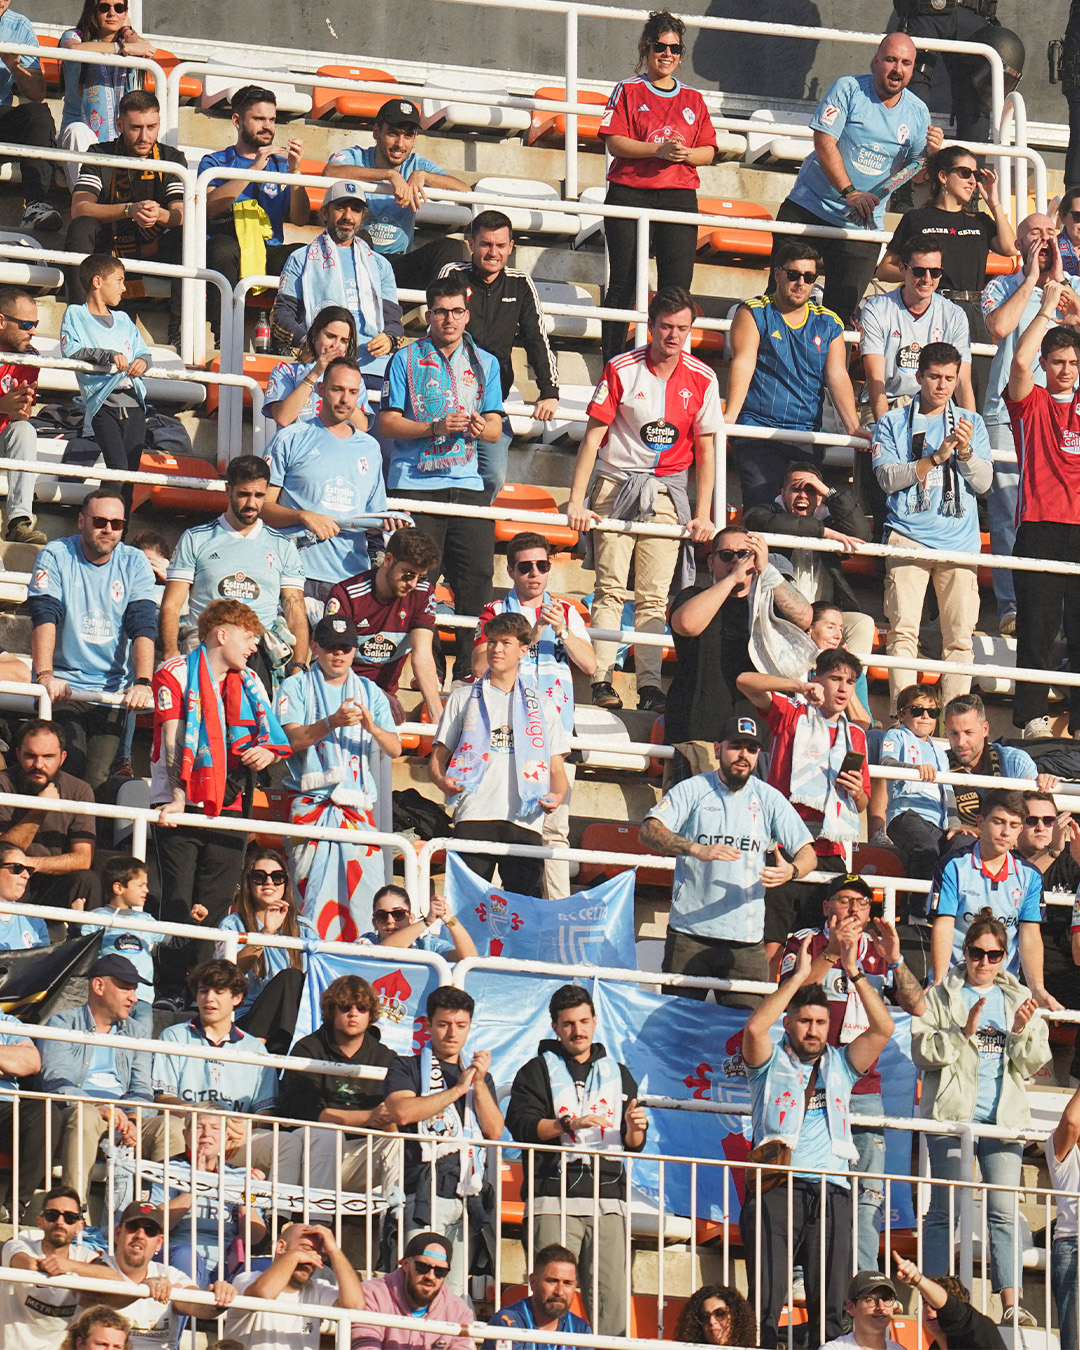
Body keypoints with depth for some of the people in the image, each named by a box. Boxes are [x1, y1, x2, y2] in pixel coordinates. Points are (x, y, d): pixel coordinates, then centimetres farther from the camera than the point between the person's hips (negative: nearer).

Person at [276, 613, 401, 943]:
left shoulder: (371, 692, 19)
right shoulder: (297, 688, 10)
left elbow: (394, 749, 10)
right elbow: (292, 739, -6)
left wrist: (372, 728, -12)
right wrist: (332, 722, -22)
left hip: (359, 808, 3)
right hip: (311, 802, -3)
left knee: (365, 892, -7)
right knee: (314, 898, -12)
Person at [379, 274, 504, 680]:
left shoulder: (485, 364, 14)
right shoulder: (406, 360, 5)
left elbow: (495, 429, 11)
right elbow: (387, 424, 0)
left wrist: (481, 428, -14)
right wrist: (434, 428, -15)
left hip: (467, 484, 3)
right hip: (415, 485, -3)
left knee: (477, 579, -4)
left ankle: (471, 668, 4)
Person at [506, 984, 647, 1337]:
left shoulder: (618, 1075, 23)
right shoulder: (537, 1072, 12)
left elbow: (634, 1146, 20)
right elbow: (521, 1125, -3)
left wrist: (635, 1129, -3)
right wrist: (571, 1124, -14)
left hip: (607, 1203, 3)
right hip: (554, 1200, -3)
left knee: (612, 1301, -7)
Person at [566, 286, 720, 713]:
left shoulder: (701, 379, 1)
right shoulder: (621, 370, -6)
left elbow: (705, 450, 7)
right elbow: (593, 437, -6)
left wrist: (703, 516, 1)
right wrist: (577, 502, -11)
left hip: (666, 491, 2)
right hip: (616, 485, -2)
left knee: (654, 597, -3)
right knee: (610, 589, -7)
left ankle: (649, 685, -6)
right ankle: (602, 680, -8)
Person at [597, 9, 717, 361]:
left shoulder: (692, 100, 16)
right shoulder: (629, 91, 7)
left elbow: (708, 152, 13)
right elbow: (614, 143, -4)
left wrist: (685, 154, -9)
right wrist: (658, 150, -16)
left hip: (679, 197, 2)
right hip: (630, 194, -2)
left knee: (677, 287, -8)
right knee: (623, 284, -2)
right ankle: (612, 365, 2)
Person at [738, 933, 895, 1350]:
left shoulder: (840, 1065, 20)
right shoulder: (771, 1063, 13)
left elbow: (882, 1029, 9)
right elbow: (754, 1028, -7)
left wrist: (855, 975, 1)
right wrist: (798, 977, -7)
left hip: (830, 1193, 3)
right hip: (775, 1188, -3)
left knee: (830, 1308, -4)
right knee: (764, 1304, -10)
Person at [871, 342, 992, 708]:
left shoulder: (971, 423, 16)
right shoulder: (893, 423, 11)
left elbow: (983, 482, 9)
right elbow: (888, 478, -2)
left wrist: (965, 452, -9)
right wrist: (936, 457, -11)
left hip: (959, 539, 2)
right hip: (908, 536, -2)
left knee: (960, 636, -5)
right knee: (903, 629, -12)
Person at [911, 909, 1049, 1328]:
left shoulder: (1019, 998, 17)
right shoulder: (942, 995, 8)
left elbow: (1035, 1061, 12)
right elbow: (922, 1050, -2)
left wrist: (1022, 1031, -7)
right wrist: (963, 1033, -16)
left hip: (1003, 1117, 2)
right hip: (951, 1115, -2)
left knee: (1003, 1211, -5)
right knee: (944, 1210, -4)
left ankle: (1011, 1306, -9)